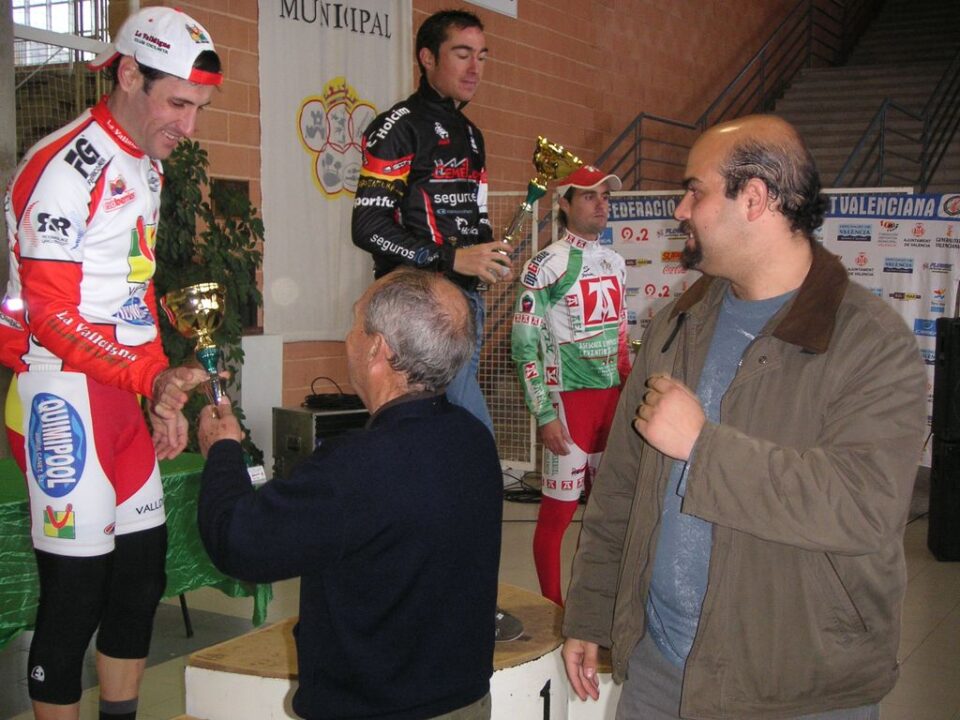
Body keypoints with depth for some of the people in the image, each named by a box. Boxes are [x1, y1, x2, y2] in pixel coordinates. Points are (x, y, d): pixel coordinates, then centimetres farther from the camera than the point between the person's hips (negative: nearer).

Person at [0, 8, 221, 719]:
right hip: (65, 390, -9)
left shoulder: (149, 166, 14)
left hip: (130, 388, 9)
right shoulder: (65, 166, -14)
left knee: (144, 565, 14)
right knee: (77, 586, -4)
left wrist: (164, 390, 7)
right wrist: (153, 377, -24)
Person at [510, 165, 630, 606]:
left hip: (613, 399, 7)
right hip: (569, 399, -6)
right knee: (558, 509, -2)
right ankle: (554, 609, 12)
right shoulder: (546, 266, -9)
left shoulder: (615, 263, 12)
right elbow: (524, 345, -11)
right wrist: (544, 415, -15)